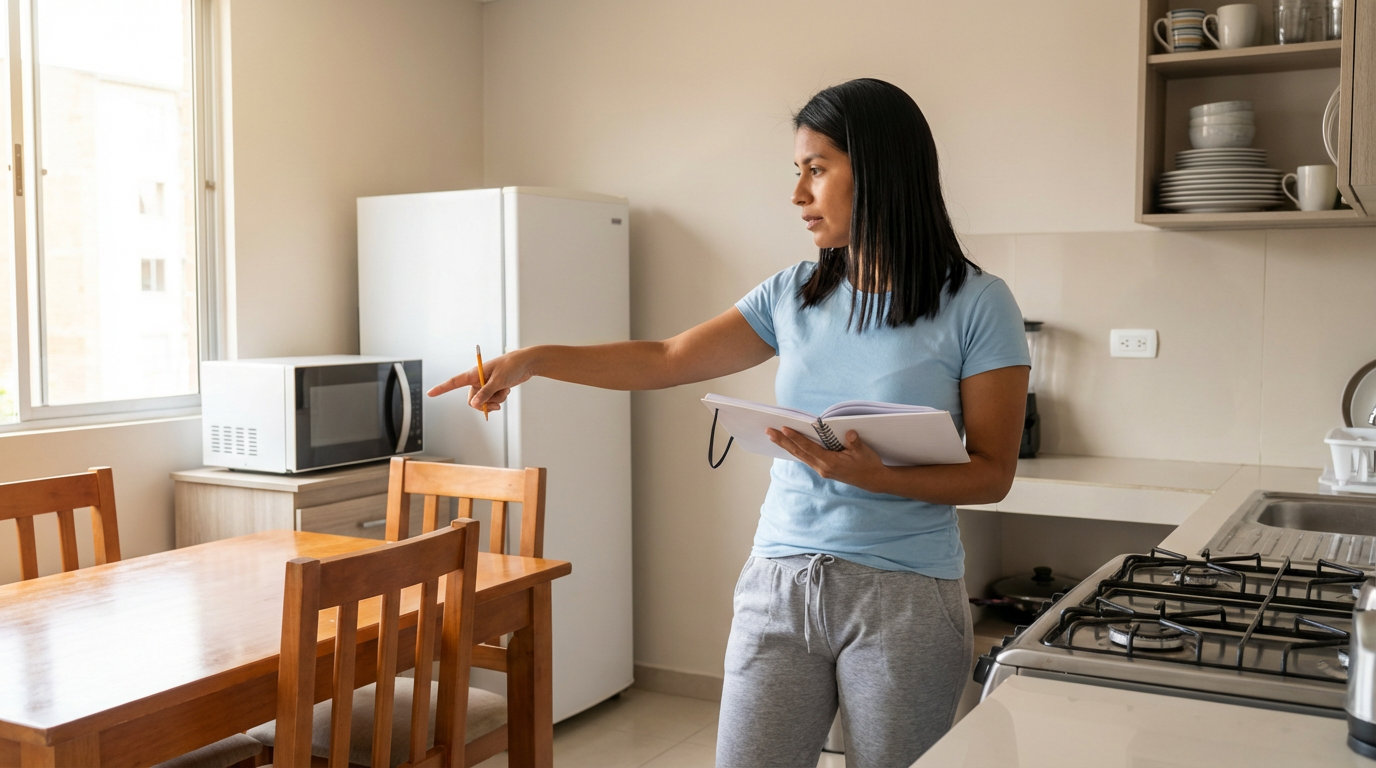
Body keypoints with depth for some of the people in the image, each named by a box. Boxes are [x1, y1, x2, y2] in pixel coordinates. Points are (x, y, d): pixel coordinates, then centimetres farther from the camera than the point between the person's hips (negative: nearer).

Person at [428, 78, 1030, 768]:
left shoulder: (976, 305, -6)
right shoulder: (794, 295, 7)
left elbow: (992, 473, -6)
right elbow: (666, 361, 9)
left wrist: (875, 477, -22)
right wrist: (534, 360, 2)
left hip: (903, 598, -3)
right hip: (780, 584, 3)